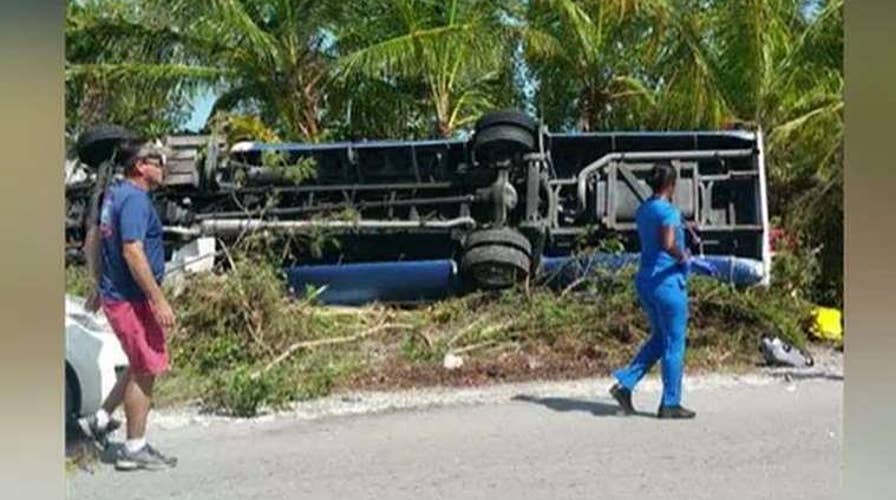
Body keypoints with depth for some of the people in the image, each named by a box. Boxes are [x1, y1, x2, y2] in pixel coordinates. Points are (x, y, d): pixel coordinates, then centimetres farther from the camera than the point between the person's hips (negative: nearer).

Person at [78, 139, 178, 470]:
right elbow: (133, 252, -26)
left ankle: (101, 419, 26)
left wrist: (98, 287, 27)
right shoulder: (135, 199, -18)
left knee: (141, 367, 21)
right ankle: (134, 449, 8)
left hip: (115, 293, 10)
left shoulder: (114, 194, 13)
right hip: (131, 299, -10)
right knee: (145, 371, 0)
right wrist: (159, 301, -25)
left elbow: (92, 242, 20)